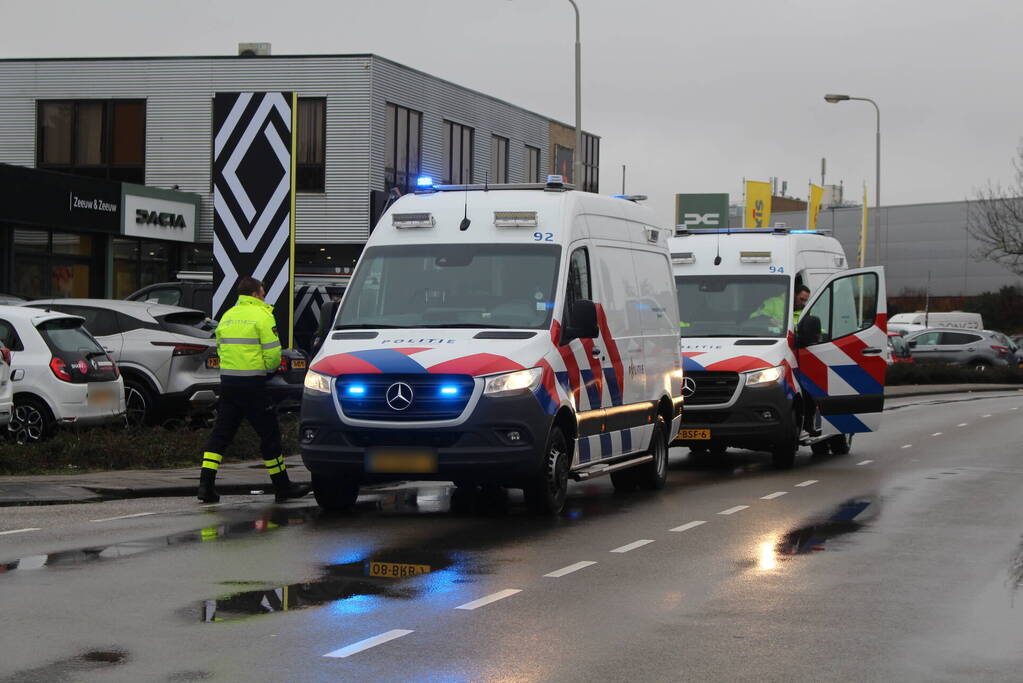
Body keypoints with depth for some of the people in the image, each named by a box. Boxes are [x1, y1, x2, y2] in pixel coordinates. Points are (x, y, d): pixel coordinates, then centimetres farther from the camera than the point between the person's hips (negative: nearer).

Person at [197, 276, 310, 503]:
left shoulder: (227, 317, 14)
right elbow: (273, 353, -12)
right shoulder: (262, 316, -7)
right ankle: (282, 487, 8)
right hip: (253, 384, -6)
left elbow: (220, 348, 16)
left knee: (221, 433, 9)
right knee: (269, 434, 3)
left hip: (227, 380, 6)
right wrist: (270, 368, 8)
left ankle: (206, 484, 0)